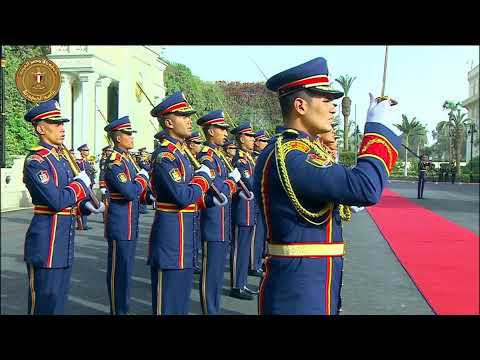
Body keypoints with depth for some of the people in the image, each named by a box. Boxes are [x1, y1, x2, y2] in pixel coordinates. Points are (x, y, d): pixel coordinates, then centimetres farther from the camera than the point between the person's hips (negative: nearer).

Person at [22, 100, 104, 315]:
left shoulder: (62, 157, 12)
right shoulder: (35, 161, -15)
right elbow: (57, 201, -24)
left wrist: (87, 204, 0)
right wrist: (81, 183, -10)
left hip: (65, 239, 9)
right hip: (46, 241, -9)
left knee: (59, 300, 18)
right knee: (44, 302, 1)